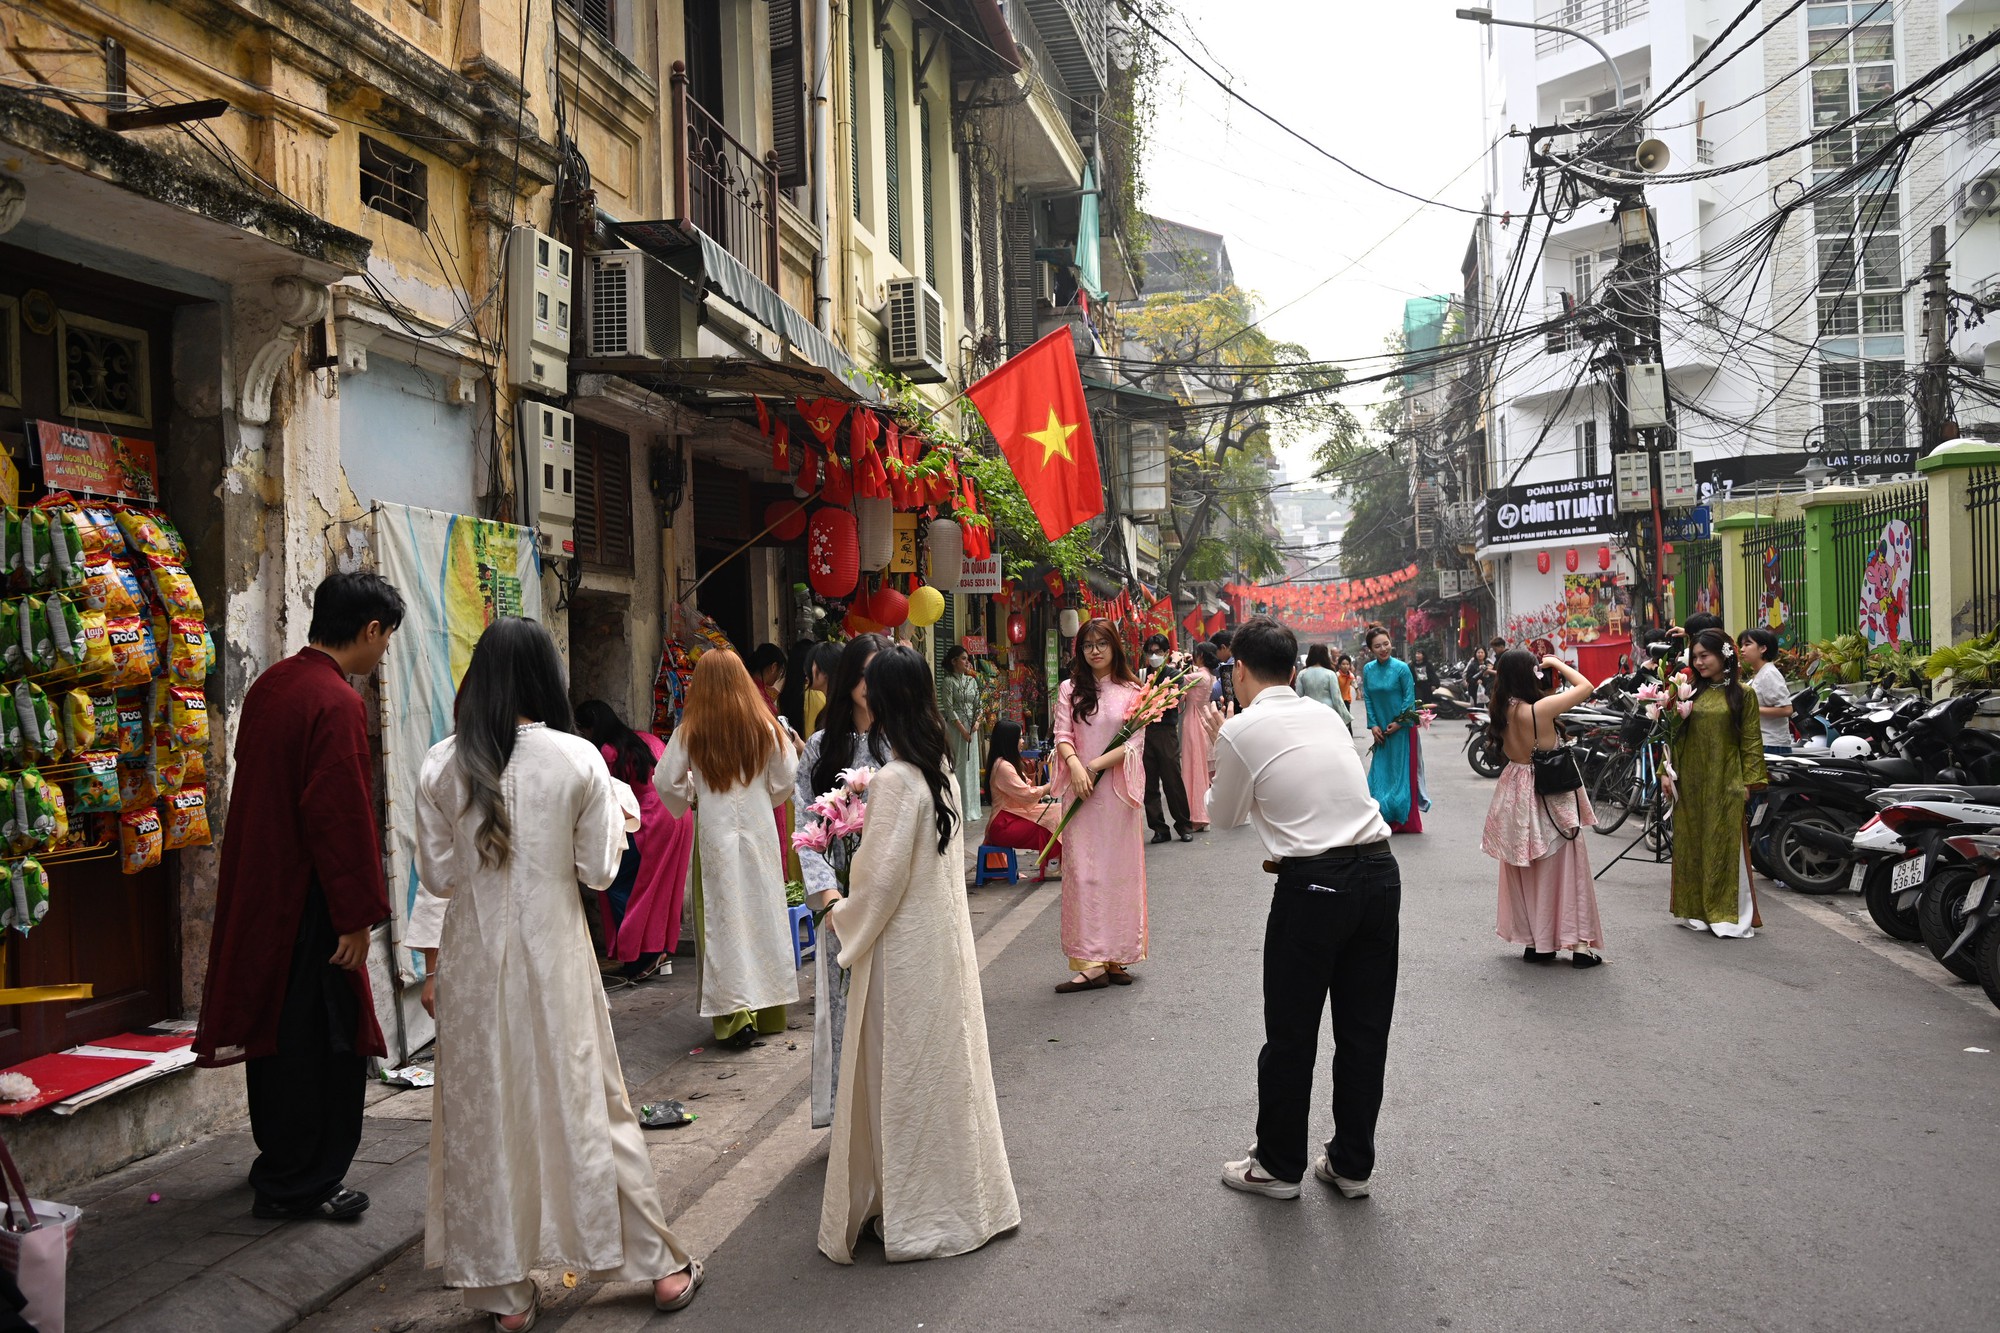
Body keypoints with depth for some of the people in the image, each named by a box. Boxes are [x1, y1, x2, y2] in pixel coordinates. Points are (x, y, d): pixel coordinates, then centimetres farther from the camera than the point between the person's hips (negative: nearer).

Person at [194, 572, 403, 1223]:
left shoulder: (270, 684, 9)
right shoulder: (338, 704, -20)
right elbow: (343, 815, -22)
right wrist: (358, 916, -17)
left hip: (259, 895, 10)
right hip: (307, 901, -10)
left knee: (275, 1027, 20)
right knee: (320, 1043, 2)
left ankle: (278, 1164, 34)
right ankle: (300, 1187, 12)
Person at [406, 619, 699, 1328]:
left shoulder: (441, 765, -5)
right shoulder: (578, 759, -9)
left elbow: (436, 877, 0)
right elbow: (599, 870, -2)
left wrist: (432, 963, 12)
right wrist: (614, 806, 12)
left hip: (472, 957, 1)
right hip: (554, 952, -1)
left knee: (482, 1111, 11)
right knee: (587, 1100, 10)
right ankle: (660, 1266, 20)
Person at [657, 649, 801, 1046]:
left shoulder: (691, 732, -7)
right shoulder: (764, 728, -1)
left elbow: (666, 781, -4)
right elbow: (785, 779, 5)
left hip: (714, 834, -2)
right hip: (759, 830, 3)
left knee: (723, 920, 2)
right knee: (763, 913, 12)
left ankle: (736, 1013, -3)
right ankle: (769, 1009, 21)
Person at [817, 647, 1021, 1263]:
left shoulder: (895, 781, -21)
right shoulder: (941, 770, 3)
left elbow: (882, 878, -20)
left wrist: (844, 914, -2)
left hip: (904, 947, -8)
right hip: (945, 933, 8)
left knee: (904, 1073, 5)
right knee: (943, 1063, 17)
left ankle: (915, 1213, 19)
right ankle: (958, 1196, 31)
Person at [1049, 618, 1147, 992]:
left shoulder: (1131, 691, 5)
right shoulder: (1069, 690, 9)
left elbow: (1135, 742, -2)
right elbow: (1062, 735, 1)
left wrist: (1096, 765, -14)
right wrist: (1075, 766, -17)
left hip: (1118, 790, -1)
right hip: (1080, 791, 1)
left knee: (1119, 870, 2)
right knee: (1082, 871, -5)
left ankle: (1115, 957, 9)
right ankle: (1091, 963, -5)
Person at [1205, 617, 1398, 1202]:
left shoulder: (1240, 731, -5)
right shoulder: (1325, 714, 12)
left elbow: (1225, 815, 10)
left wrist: (1219, 751, 23)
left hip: (1313, 887, -6)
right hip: (1380, 872, 6)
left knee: (1291, 1034, 10)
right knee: (1365, 1029, 15)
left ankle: (1278, 1165, 25)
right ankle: (1352, 1164, 28)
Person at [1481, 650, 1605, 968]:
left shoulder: (1502, 711, -4)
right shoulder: (1540, 709, -22)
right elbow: (1585, 686, -13)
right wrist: (1557, 663, 1)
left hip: (1515, 796, 6)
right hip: (1548, 798, -6)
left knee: (1524, 871, 15)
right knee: (1562, 869, 3)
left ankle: (1532, 942, 21)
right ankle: (1579, 945, 8)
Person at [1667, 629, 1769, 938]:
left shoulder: (1742, 694, -1)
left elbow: (1751, 741, -4)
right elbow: (1675, 735, 9)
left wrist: (1749, 781, -9)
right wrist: (1668, 772, 2)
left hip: (1725, 783, -4)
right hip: (1690, 782, 4)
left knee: (1726, 846, -2)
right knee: (1692, 843, 8)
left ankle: (1731, 916, 4)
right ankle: (1697, 909, 18)